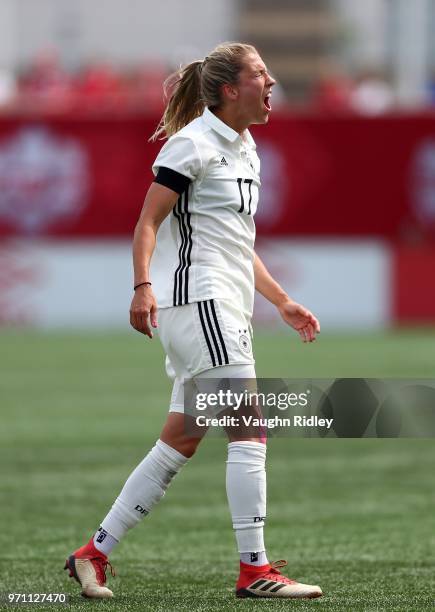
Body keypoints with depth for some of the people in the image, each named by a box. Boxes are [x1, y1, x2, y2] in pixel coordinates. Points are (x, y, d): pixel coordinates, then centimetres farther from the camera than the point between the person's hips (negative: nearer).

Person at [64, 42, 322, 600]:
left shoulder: (244, 151, 19)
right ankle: (254, 569, -10)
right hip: (195, 298, -10)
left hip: (224, 310, 10)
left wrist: (282, 302, 24)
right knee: (249, 431, -12)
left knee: (179, 443, 8)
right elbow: (147, 223, -12)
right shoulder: (193, 144, -9)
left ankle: (94, 554, 12)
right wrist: (143, 288, -26)